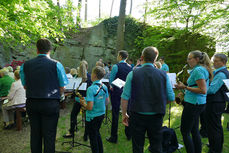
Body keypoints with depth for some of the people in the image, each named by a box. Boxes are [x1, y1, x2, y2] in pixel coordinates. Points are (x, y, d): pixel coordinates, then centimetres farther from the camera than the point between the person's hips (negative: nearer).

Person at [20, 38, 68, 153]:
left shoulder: (25, 65, 1)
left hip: (31, 104, 4)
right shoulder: (56, 65, -10)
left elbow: (25, 86, 9)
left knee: (35, 134, 17)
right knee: (49, 135, 7)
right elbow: (62, 88, -6)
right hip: (50, 104, -3)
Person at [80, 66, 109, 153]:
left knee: (93, 137, 12)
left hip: (92, 117, -7)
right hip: (101, 114, 7)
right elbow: (106, 102, 8)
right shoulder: (104, 87, -4)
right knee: (97, 134, 27)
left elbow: (90, 107, -26)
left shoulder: (91, 89, -25)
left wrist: (83, 103, -8)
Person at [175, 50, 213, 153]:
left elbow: (203, 90, -22)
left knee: (184, 132, -1)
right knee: (194, 130, 18)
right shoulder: (203, 69, 14)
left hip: (193, 103, -10)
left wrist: (185, 87, -19)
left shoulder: (198, 70, -17)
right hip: (199, 103, 10)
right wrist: (186, 91, 14)